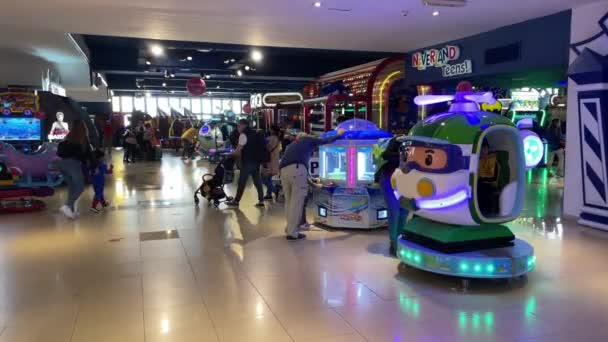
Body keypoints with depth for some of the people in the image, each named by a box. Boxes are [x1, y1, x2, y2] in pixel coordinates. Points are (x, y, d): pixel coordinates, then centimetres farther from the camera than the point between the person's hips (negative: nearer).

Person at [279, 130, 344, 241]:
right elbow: (326, 140, 33)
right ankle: (292, 233, -5)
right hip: (297, 168, -6)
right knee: (297, 202, -4)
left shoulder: (291, 145, 39)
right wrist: (339, 135, 53)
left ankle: (290, 228, 21)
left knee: (289, 201, 17)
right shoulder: (308, 140, 25)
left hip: (284, 170, 6)